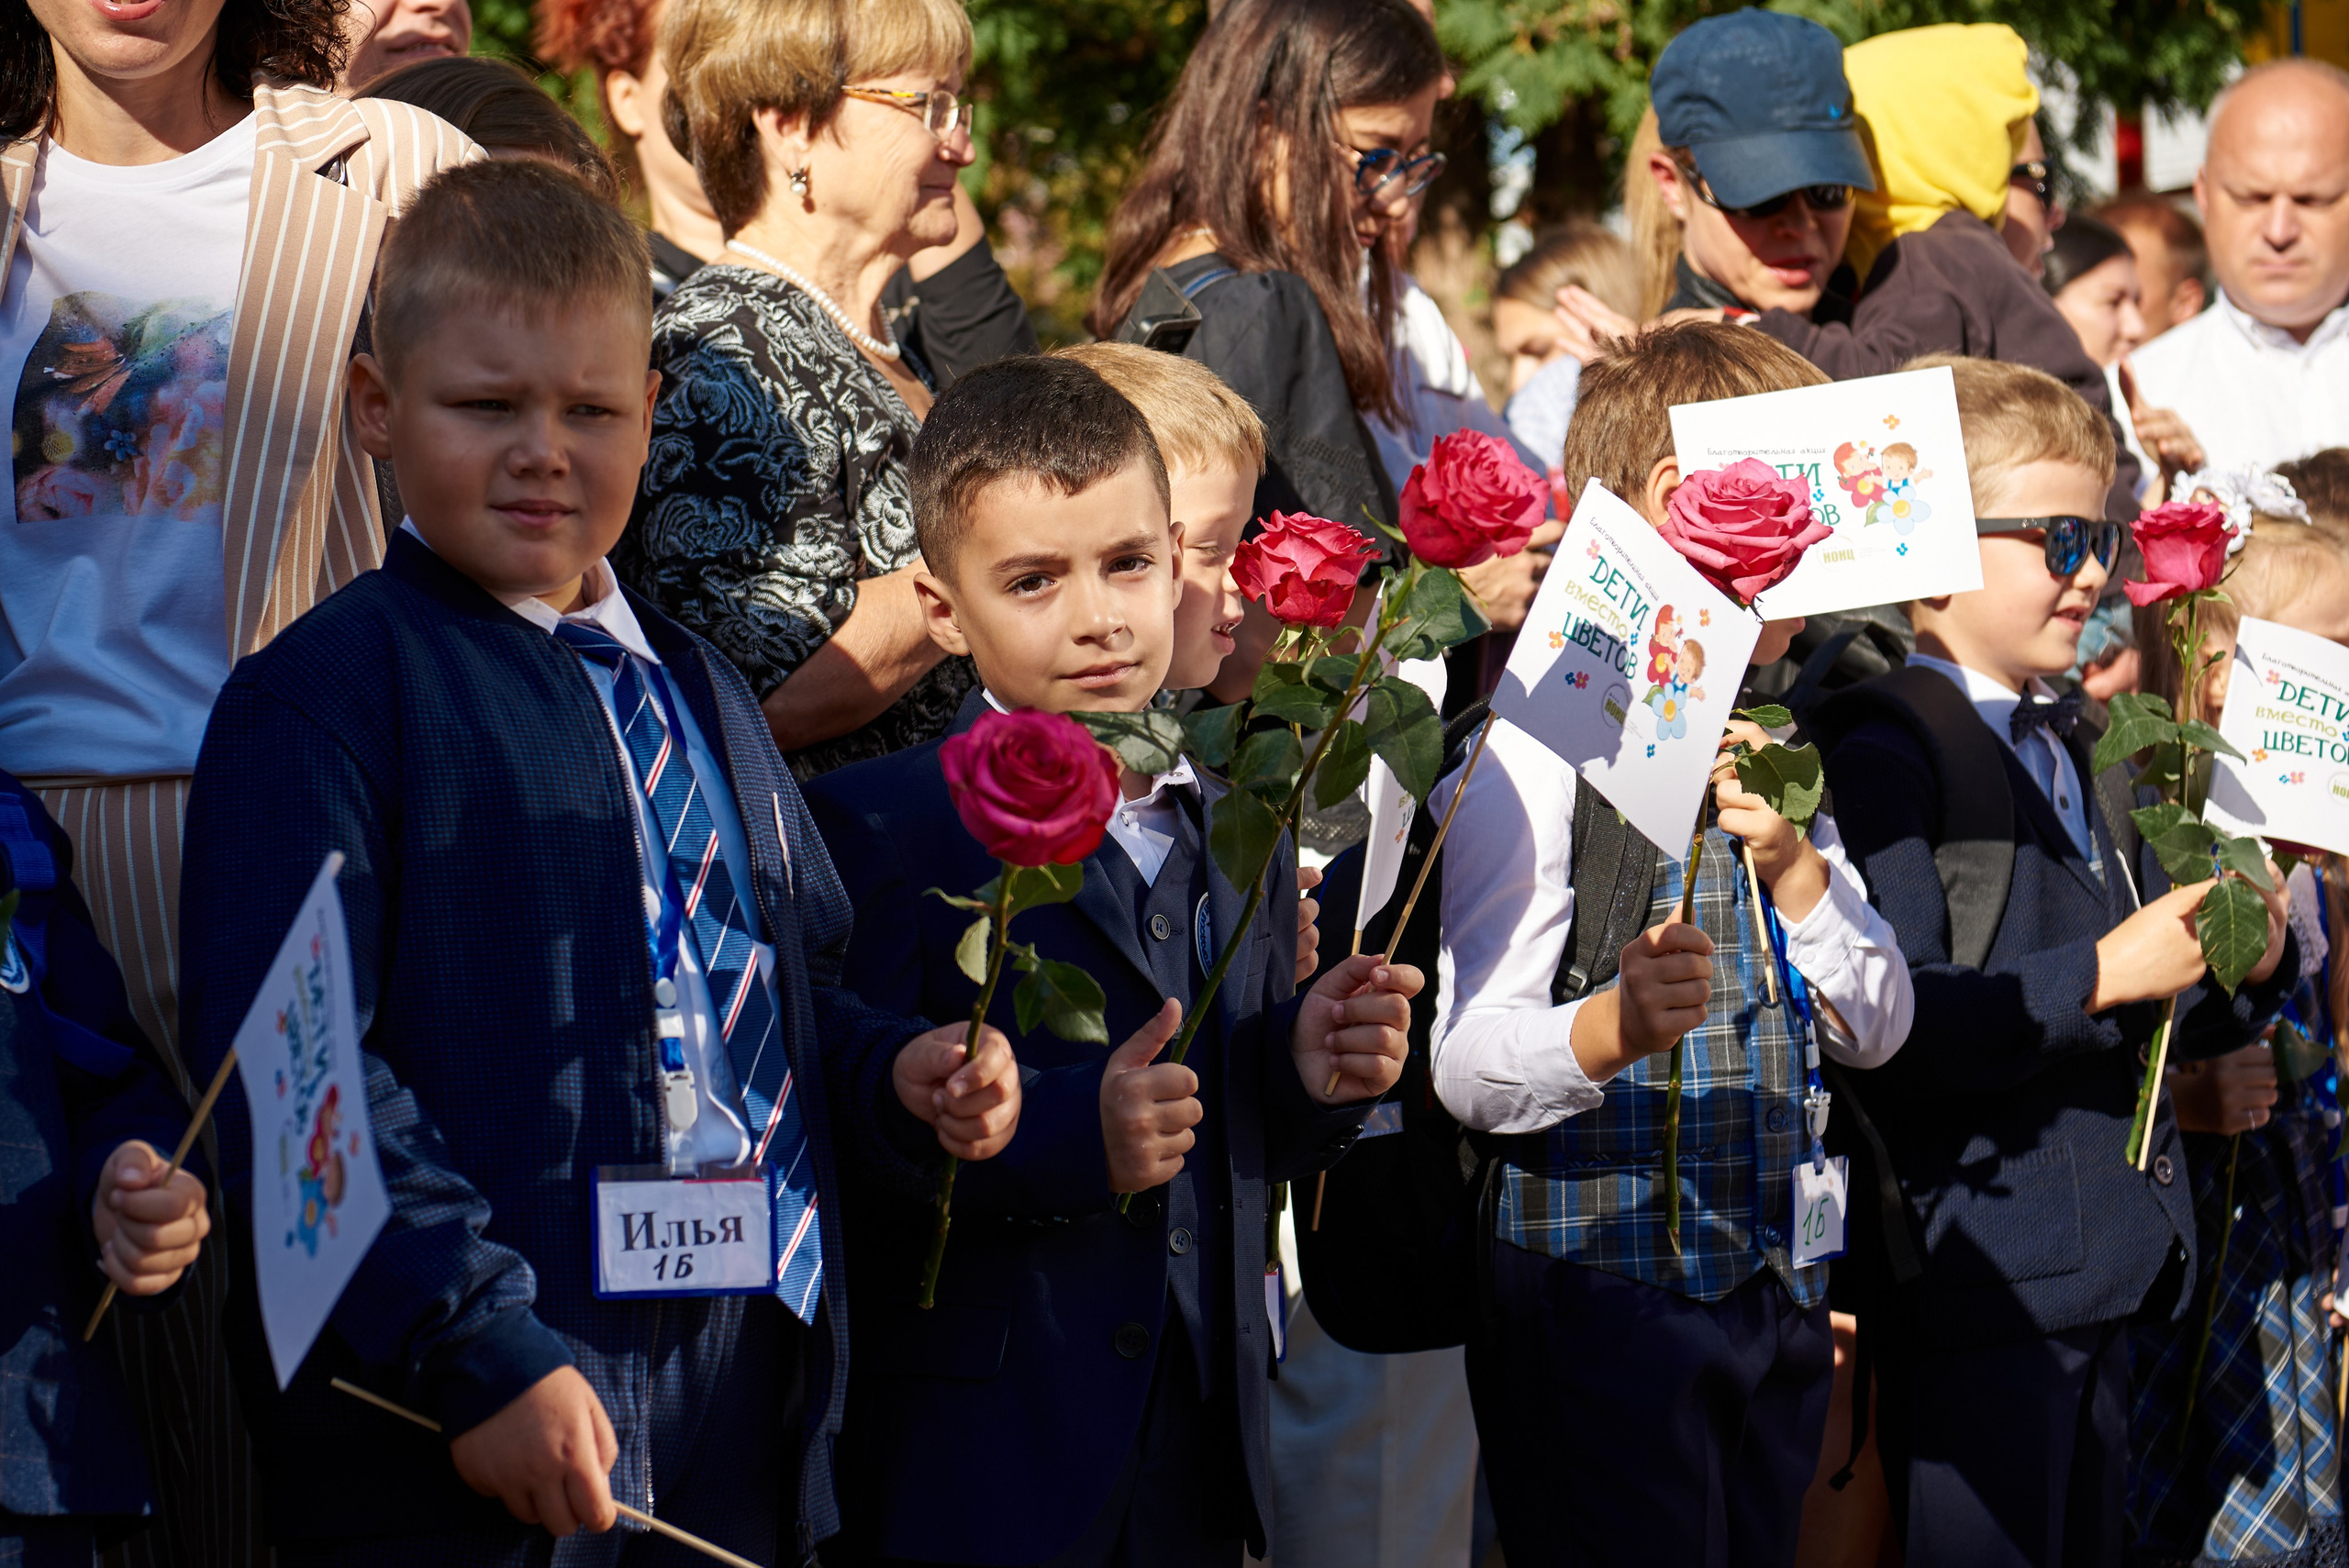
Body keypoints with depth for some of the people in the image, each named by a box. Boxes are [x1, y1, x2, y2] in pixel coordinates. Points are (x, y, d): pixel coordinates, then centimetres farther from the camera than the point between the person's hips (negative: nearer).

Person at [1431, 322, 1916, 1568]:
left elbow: (1875, 1027, 10)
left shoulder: (1770, 747, 15)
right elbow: (1467, 1062, -17)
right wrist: (1611, 1028, -38)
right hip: (1595, 1287, -7)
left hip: (1772, 1293, 7)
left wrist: (1793, 861, -7)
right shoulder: (1539, 747, -10)